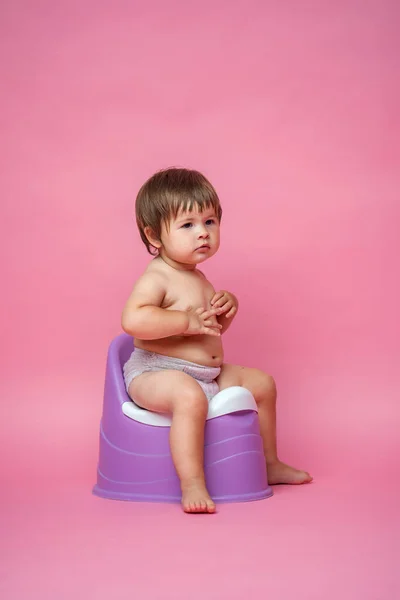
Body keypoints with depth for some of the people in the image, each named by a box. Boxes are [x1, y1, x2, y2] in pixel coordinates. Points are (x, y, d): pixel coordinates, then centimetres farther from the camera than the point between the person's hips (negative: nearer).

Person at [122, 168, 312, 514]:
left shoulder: (196, 277, 12)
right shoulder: (156, 278, -18)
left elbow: (216, 328, 25)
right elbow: (133, 320, -37)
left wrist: (228, 307, 2)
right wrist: (188, 320, -31)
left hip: (210, 374, 10)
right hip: (155, 373, -10)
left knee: (262, 383, 17)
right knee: (190, 395, -41)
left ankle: (270, 464, 33)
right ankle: (192, 485, -36)